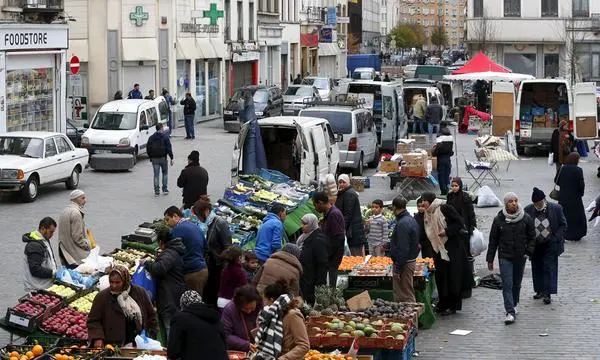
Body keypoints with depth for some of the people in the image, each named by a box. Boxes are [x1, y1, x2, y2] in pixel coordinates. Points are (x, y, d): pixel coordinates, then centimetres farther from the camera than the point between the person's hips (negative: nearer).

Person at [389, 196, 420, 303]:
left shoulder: (402, 224, -20)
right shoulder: (412, 220, 11)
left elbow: (402, 249, -23)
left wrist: (398, 269, -20)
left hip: (404, 262, -10)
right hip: (412, 261, 10)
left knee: (406, 296, -5)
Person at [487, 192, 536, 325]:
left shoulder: (526, 219, -1)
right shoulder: (499, 220, -2)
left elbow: (532, 237, 7)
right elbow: (493, 240, 3)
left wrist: (529, 251, -6)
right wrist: (490, 259, 3)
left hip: (520, 257, 2)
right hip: (505, 257, -2)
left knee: (517, 283, 14)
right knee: (507, 284, -10)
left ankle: (513, 305, 35)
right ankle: (510, 312, -14)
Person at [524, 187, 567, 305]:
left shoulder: (556, 208, -8)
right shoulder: (528, 210, -4)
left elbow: (563, 225, 1)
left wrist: (556, 238, -9)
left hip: (550, 245, -3)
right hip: (535, 245, 3)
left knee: (549, 268, -5)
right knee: (537, 268, 11)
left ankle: (548, 294, -4)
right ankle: (540, 291, 24)